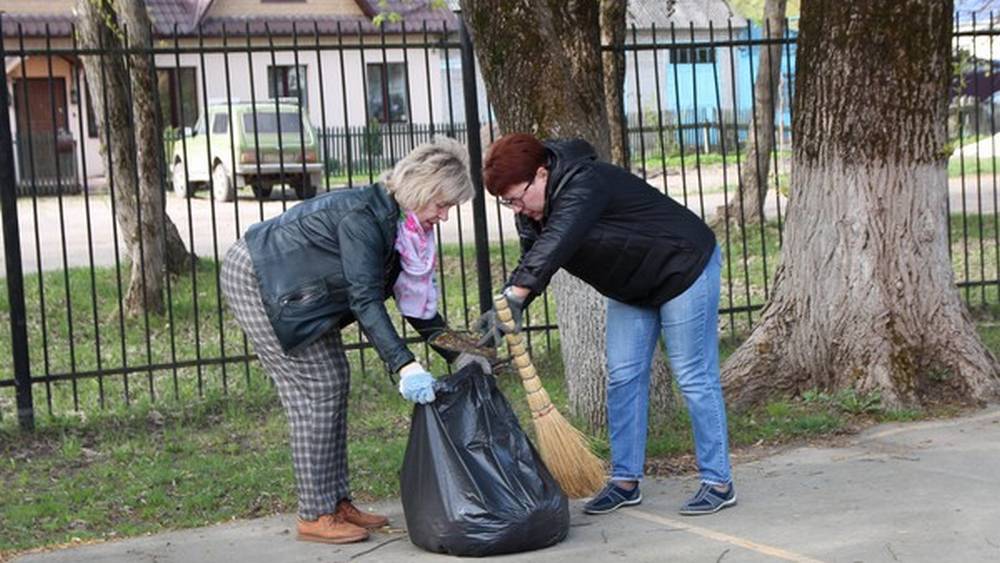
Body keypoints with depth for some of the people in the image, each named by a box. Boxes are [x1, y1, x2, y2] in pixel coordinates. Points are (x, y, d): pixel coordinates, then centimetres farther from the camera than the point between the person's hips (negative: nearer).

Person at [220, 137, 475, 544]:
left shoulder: (405, 225, -2)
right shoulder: (364, 216, -30)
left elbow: (417, 301, 5)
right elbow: (365, 300, -35)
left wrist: (457, 355, 1)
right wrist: (404, 365, -41)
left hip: (301, 290, 10)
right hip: (256, 280, -9)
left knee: (335, 381, 7)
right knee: (316, 388, -9)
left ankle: (337, 502, 13)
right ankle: (315, 516, -3)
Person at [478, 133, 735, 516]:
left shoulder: (584, 184, -34)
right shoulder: (534, 210, -4)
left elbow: (554, 244, -48)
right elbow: (532, 259, -10)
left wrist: (514, 295, -58)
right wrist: (504, 310, -28)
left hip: (683, 268, -9)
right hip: (632, 287, 9)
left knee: (694, 378, -6)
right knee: (623, 377, 5)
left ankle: (718, 483, 2)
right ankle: (625, 480, 11)